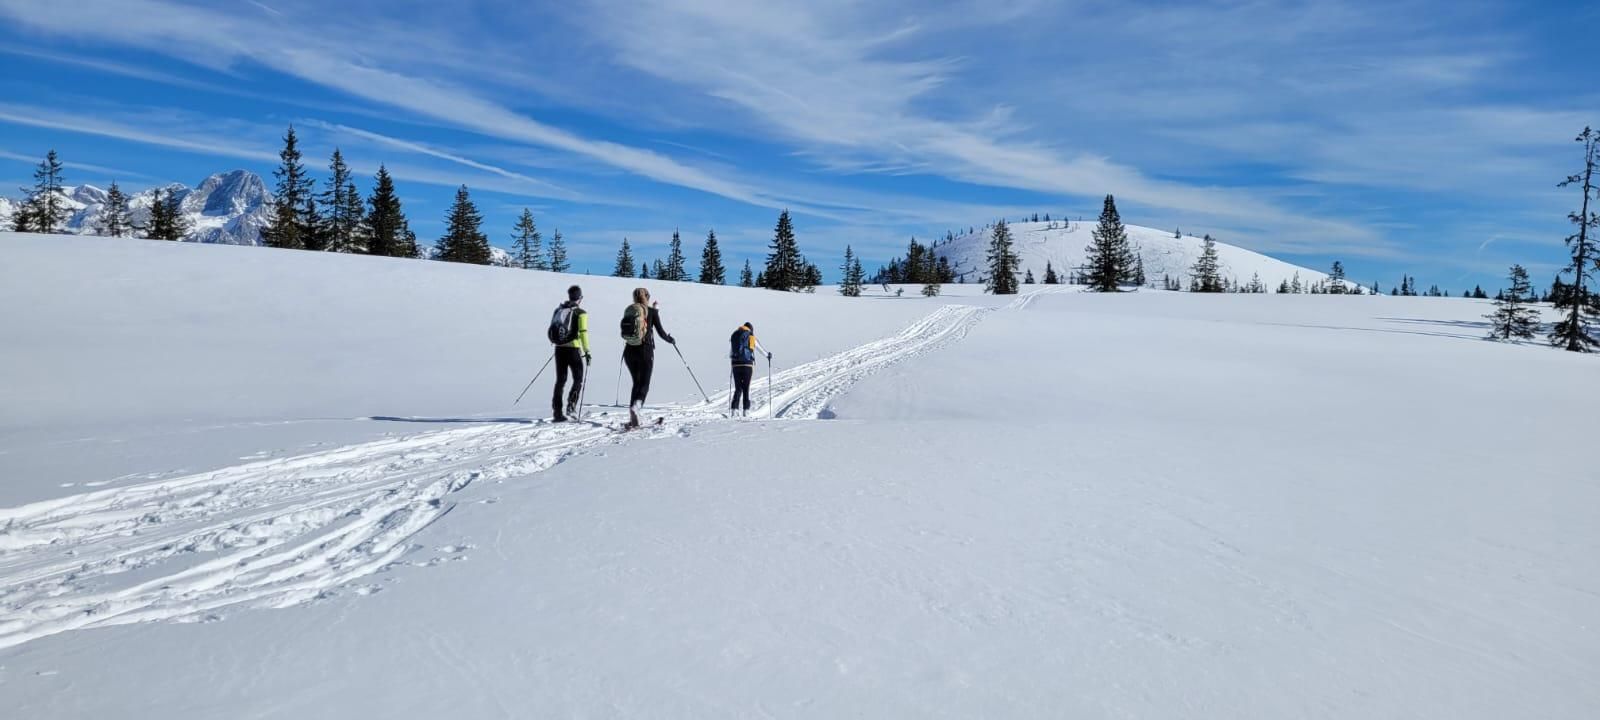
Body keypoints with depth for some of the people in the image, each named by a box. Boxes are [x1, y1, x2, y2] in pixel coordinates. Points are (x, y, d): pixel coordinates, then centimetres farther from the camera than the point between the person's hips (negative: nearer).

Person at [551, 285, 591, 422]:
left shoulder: (559, 310, 8)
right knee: (578, 380, 10)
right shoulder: (581, 313, -7)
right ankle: (571, 406, -8)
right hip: (573, 349, -5)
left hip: (559, 349, 5)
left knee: (560, 380, 11)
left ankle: (558, 412, 8)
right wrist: (587, 351, -10)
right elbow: (583, 333, -14)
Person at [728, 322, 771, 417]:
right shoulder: (751, 337, 2)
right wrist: (768, 355, 34)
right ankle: (746, 409, 3)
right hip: (747, 365, -2)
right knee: (746, 388, 6)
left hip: (736, 365, 2)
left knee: (738, 388, 8)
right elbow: (760, 349, 14)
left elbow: (730, 354, 18)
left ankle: (734, 408, -5)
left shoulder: (734, 336, 9)